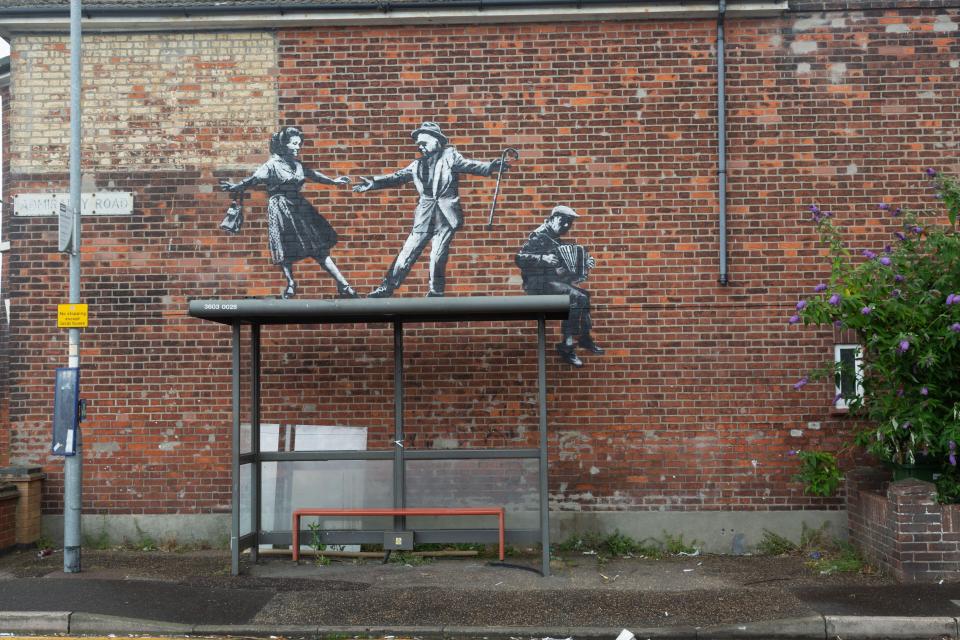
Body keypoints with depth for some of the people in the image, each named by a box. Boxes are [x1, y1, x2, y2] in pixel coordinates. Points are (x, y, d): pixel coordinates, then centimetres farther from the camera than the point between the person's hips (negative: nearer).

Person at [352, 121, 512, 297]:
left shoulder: (450, 156, 3)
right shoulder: (418, 164, 14)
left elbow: (469, 165, -8)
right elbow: (397, 177, 17)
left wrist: (491, 166, -25)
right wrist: (374, 182, 8)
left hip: (445, 216, -3)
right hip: (425, 217, 3)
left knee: (438, 257, -7)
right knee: (407, 254, 4)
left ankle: (436, 294, 8)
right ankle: (386, 289, 12)